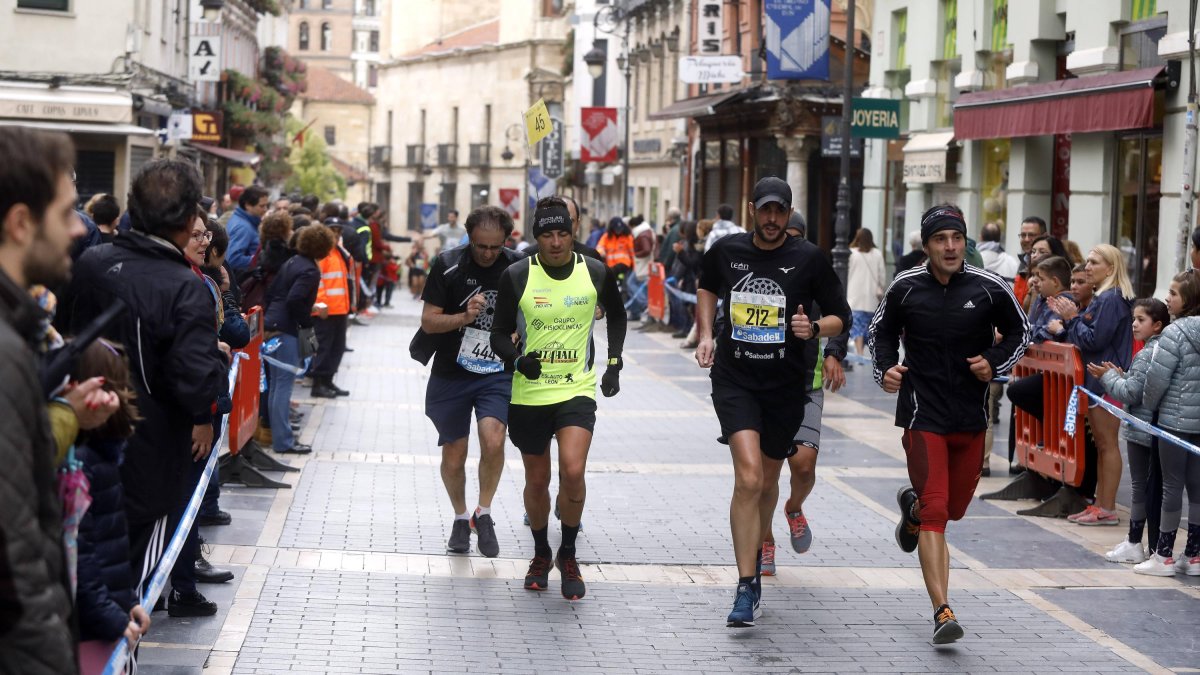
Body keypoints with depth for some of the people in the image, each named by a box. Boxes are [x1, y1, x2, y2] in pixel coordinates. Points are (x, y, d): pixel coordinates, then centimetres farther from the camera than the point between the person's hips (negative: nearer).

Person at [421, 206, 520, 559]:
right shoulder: (448, 265, -9)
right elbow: (428, 321, -8)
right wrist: (464, 317, -24)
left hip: (497, 374, 0)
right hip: (450, 374, 0)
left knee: (493, 441, -23)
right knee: (454, 457, 7)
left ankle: (483, 513, 0)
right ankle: (460, 517, 33)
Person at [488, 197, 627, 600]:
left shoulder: (596, 273, -2)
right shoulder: (516, 276, -7)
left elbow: (617, 315, 19)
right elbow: (499, 335, -1)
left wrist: (613, 363, 12)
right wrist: (518, 361, -21)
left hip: (577, 390, 0)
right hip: (529, 394, 1)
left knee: (572, 472, -19)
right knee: (537, 481, 11)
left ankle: (568, 556, 3)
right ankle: (541, 556, 35)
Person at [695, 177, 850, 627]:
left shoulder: (808, 260, -5)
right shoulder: (725, 251, 1)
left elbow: (842, 317, 2)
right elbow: (707, 289, 23)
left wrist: (814, 328, -19)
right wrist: (706, 334, 10)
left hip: (786, 385, 1)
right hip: (735, 380, -1)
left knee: (766, 482, 16)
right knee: (748, 477, -20)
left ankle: (756, 552, 46)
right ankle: (747, 588, -19)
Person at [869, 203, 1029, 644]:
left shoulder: (989, 289, -4)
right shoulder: (905, 288, -4)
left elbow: (1019, 331, 11)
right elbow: (882, 331, 14)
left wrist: (995, 363, -6)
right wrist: (886, 368, -2)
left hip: (971, 417, 3)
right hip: (922, 413, -3)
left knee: (955, 507, 16)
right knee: (935, 510, -13)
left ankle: (912, 505, 53)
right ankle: (942, 611, -14)